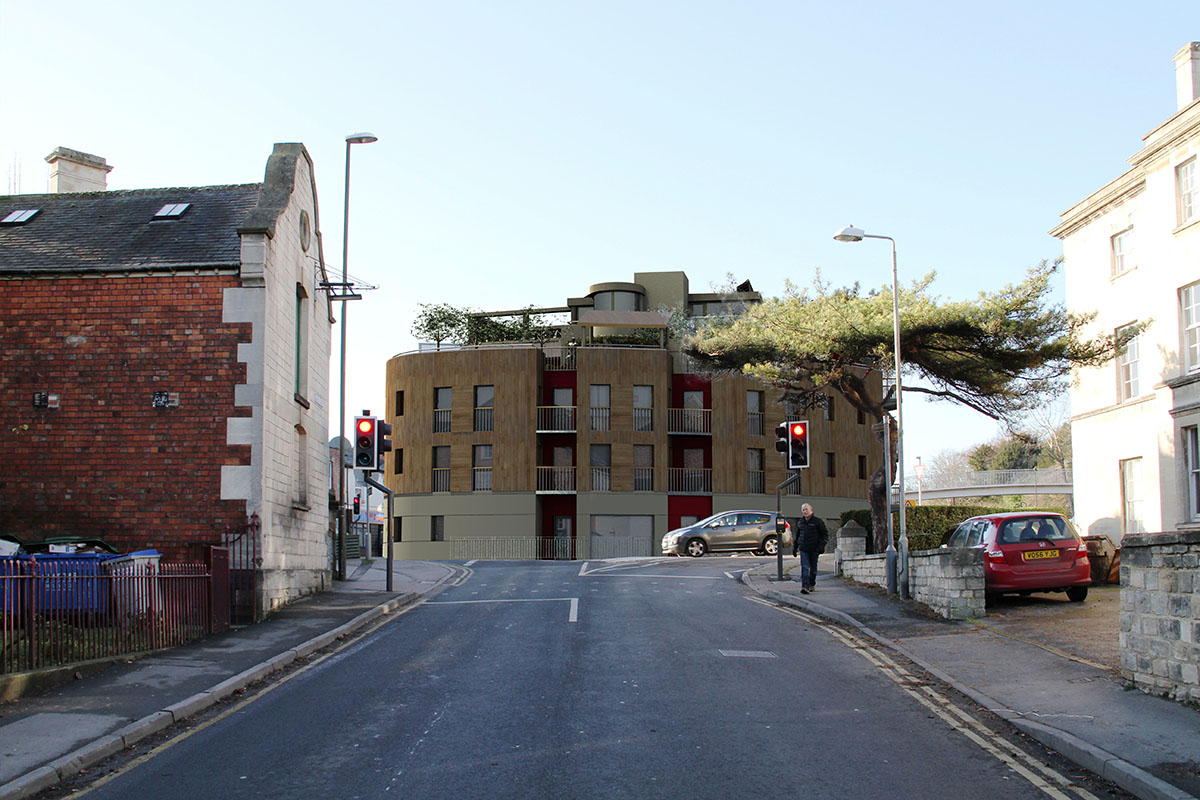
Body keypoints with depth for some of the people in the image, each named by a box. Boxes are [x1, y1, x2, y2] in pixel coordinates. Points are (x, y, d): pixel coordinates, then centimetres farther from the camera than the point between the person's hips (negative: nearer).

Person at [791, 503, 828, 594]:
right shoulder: (800, 522, 11)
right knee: (804, 568, -12)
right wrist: (794, 548, 19)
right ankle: (805, 587, -20)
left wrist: (821, 545, -10)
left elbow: (825, 534, 1)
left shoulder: (818, 521, -1)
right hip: (803, 549, 2)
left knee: (813, 568, 10)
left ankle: (812, 584, 30)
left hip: (814, 549, -2)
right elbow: (797, 535, 22)